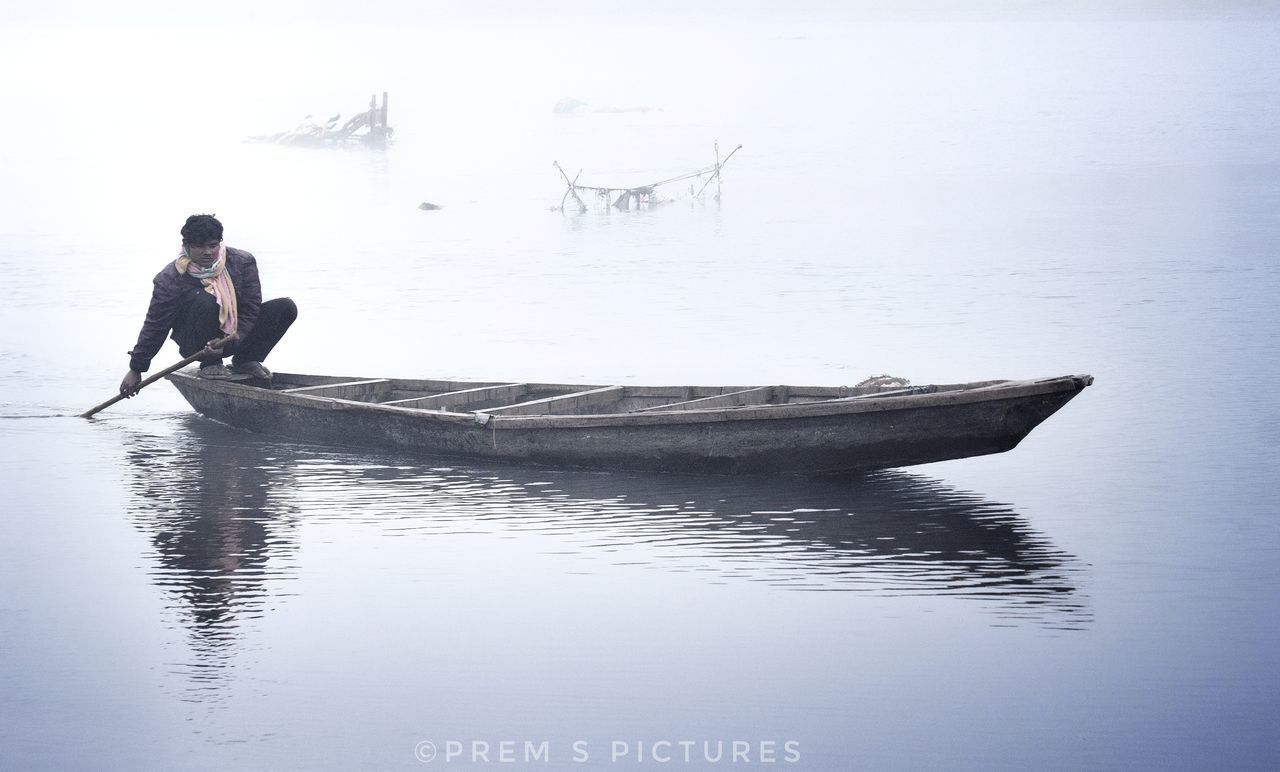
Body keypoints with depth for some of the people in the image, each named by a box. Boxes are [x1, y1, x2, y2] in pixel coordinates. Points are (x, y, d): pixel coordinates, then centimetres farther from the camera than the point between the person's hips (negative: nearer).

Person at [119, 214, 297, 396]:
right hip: (196, 344, -4)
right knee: (204, 301, -35)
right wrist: (136, 369, -10)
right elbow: (155, 326, -11)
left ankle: (246, 361, 3)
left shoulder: (242, 262, -10)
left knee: (286, 307, -10)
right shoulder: (170, 279, -17)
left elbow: (251, 309, -10)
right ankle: (210, 366, -15)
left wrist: (232, 339, -27)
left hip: (233, 337, 4)